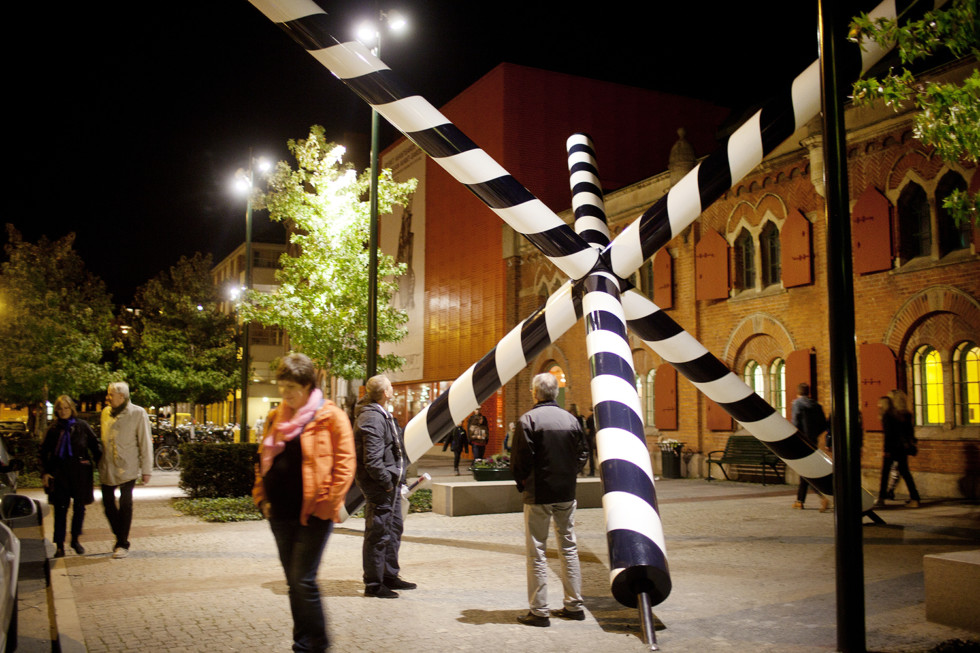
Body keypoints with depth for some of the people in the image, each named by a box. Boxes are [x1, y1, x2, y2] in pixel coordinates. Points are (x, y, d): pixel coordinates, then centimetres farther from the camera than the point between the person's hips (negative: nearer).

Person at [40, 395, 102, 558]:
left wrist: (99, 463, -3)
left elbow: (95, 444, 4)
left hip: (80, 472, 0)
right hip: (60, 473, 0)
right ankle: (59, 545, 4)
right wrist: (45, 472, 4)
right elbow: (44, 451, 11)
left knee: (79, 507, 9)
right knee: (60, 508, -1)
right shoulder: (54, 429, 3)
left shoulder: (82, 425, -1)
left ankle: (75, 540, 25)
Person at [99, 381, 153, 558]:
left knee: (125, 506, -1)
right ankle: (120, 537, 28)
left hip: (127, 468, -5)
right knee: (108, 504, 8)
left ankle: (123, 544, 8)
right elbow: (103, 438, 19)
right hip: (107, 469, 5)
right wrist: (100, 460, 16)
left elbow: (145, 443, -5)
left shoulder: (138, 413, -6)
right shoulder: (106, 412, 9)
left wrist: (146, 470, -7)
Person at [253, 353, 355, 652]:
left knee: (303, 581, -6)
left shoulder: (330, 416, -6)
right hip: (281, 513, 6)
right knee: (293, 581, 13)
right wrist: (262, 498, 9)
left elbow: (344, 462, -8)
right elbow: (263, 460, 19)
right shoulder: (275, 418, 12)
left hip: (313, 513, -6)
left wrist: (330, 502, -12)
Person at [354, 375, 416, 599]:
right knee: (378, 534, -2)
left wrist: (396, 480, 14)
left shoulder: (382, 415, 13)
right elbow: (372, 460, -26)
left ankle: (390, 576, 32)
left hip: (390, 481, 11)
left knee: (395, 528, 20)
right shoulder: (372, 419, -21)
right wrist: (387, 482, -18)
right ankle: (373, 584, 9)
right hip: (379, 484, -11)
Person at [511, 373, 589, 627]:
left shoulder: (528, 420, -11)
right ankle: (574, 605, 19)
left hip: (538, 494, -5)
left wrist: (522, 482, 4)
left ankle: (539, 611, 5)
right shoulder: (571, 419, 4)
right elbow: (583, 454, 8)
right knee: (569, 548, 14)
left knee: (537, 552, 2)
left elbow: (520, 458, -13)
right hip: (566, 493, 5)